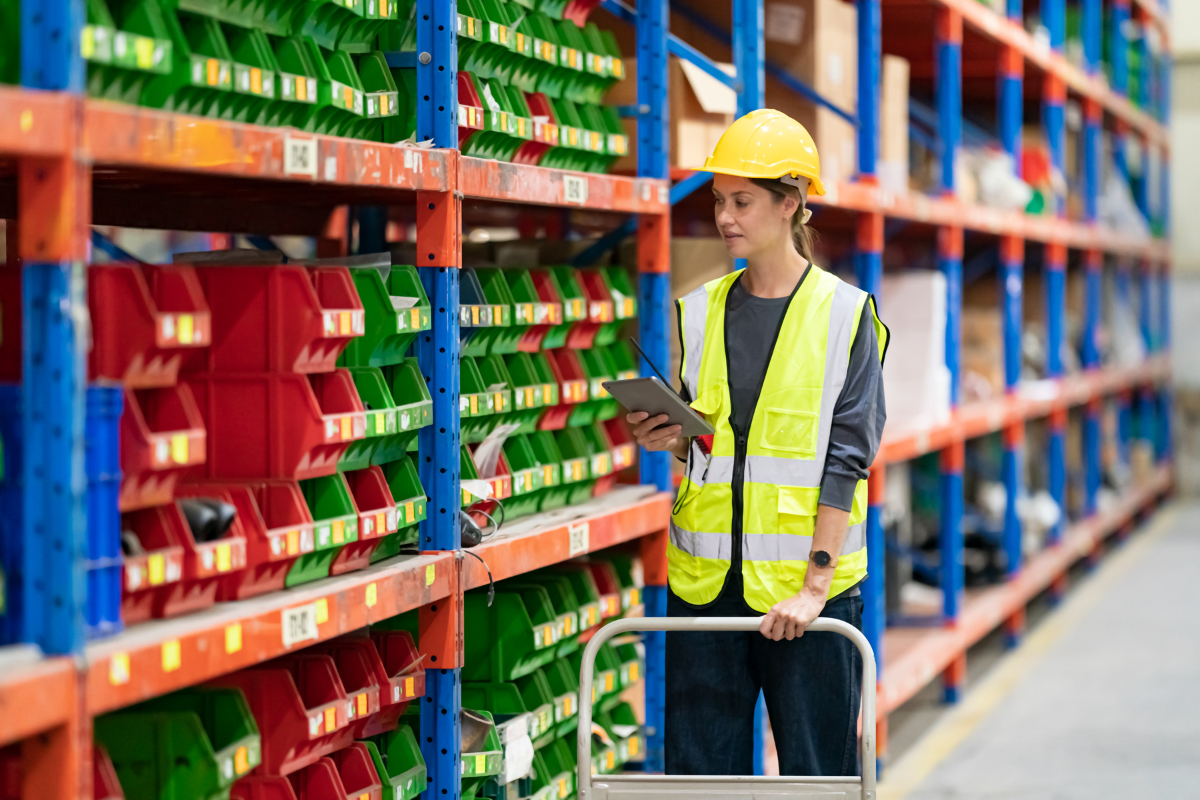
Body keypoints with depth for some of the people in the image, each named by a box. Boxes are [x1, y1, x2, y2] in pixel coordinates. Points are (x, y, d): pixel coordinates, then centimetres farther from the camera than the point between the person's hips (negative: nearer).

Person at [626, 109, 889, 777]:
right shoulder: (699, 312, 11)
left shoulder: (846, 313, -3)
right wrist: (670, 439, -5)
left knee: (817, 773, 1)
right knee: (700, 771, 4)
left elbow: (846, 454, -8)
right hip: (705, 579, 4)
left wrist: (815, 584, -14)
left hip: (807, 581, -4)